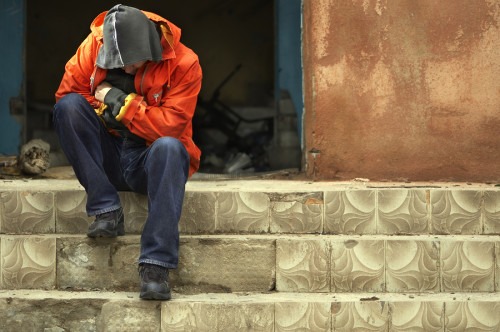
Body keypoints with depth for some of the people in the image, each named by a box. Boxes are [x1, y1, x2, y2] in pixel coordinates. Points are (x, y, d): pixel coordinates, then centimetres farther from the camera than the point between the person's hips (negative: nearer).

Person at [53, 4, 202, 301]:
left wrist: (120, 102, -19)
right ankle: (107, 211, -23)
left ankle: (156, 267, -41)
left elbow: (170, 126, -18)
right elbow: (66, 93, -2)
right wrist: (105, 111, -17)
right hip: (107, 160, 2)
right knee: (68, 106, -23)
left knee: (170, 147, -38)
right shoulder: (93, 46, -5)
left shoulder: (183, 63, -12)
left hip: (149, 162, -2)